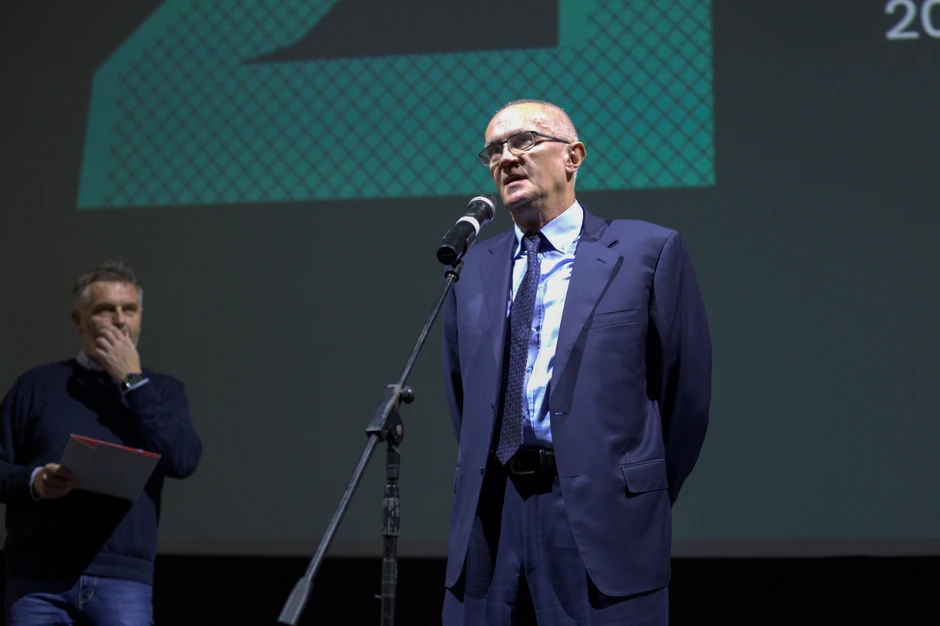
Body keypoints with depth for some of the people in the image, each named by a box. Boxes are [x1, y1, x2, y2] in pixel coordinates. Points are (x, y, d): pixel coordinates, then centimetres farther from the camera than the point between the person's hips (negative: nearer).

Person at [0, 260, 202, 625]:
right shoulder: (38, 384, 12)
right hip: (35, 576, 0)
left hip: (123, 579, 0)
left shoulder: (162, 390, 13)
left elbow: (183, 461, -5)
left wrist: (132, 382, -4)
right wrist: (33, 481, -12)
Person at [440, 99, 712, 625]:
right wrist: (482, 478, 14)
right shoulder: (475, 266, 14)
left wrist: (646, 498, 6)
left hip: (603, 521, -4)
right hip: (488, 519, 4)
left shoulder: (648, 252, -1)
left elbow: (687, 390, 1)